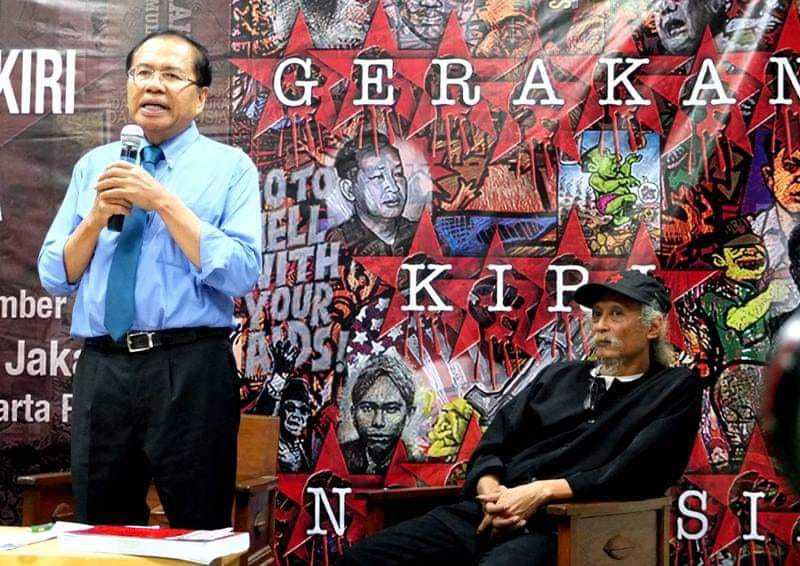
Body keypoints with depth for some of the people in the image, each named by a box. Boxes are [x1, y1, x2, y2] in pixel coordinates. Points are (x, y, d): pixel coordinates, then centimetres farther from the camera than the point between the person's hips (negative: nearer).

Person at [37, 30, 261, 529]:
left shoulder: (230, 166, 1)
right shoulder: (93, 166, 12)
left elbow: (241, 276, -12)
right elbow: (55, 277, 10)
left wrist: (164, 202, -16)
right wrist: (97, 215, -7)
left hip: (191, 370, -3)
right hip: (100, 370, 4)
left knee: (198, 534, 6)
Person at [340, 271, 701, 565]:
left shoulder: (674, 390, 9)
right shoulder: (558, 376, 26)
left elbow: (632, 473, -6)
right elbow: (492, 445, 18)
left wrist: (542, 491, -13)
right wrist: (491, 492, -4)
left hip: (556, 528, -5)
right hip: (483, 514, 6)